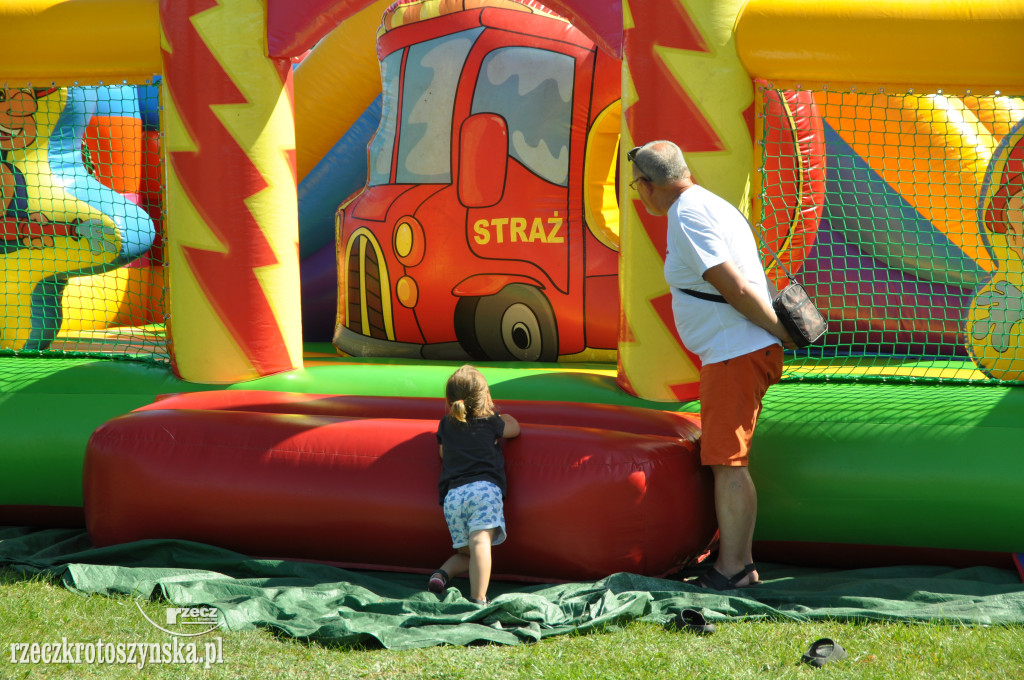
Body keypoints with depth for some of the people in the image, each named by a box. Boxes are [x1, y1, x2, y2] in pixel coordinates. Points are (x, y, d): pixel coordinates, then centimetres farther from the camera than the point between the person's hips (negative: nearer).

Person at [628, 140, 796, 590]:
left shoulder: (687, 218, -15)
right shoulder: (710, 206, 19)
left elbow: (736, 288, -20)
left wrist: (782, 331, -11)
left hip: (735, 354, -11)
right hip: (736, 353, 11)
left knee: (726, 461, -9)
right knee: (725, 460, 15)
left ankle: (731, 569, -9)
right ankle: (739, 564, 19)